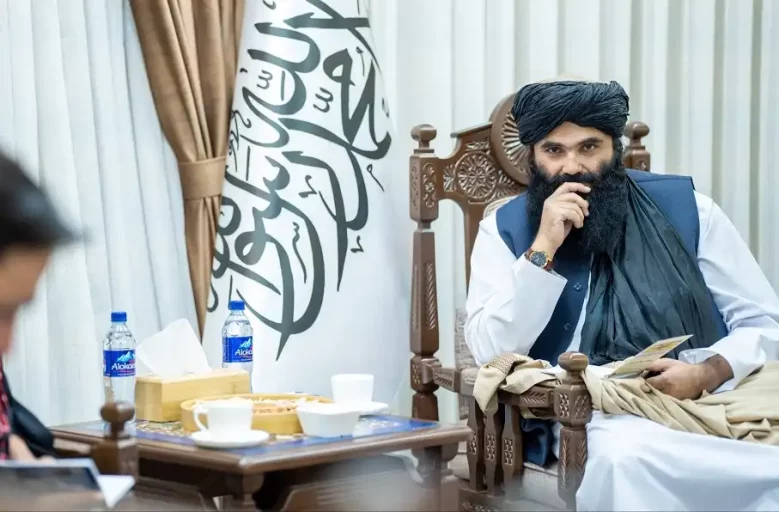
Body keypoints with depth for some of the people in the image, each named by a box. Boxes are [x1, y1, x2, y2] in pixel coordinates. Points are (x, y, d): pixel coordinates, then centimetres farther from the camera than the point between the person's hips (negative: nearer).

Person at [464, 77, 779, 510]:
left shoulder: (685, 207, 10)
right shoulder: (506, 230, 10)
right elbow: (490, 353, -3)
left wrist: (705, 374, -12)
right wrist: (544, 249, -11)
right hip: (588, 417, -1)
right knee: (625, 456, -38)